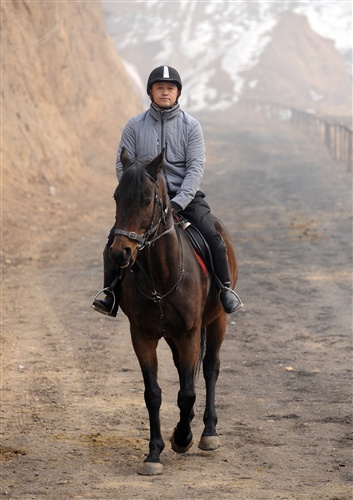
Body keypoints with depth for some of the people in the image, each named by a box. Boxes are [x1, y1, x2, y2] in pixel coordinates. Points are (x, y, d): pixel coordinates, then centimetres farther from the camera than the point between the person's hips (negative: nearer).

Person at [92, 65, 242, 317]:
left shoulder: (191, 126, 1)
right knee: (116, 236, -19)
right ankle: (111, 292, -7)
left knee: (212, 236, -23)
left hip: (185, 195, -1)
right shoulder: (135, 126, 3)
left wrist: (179, 202, -20)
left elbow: (196, 167, -7)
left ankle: (225, 289, -8)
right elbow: (123, 165, 2)